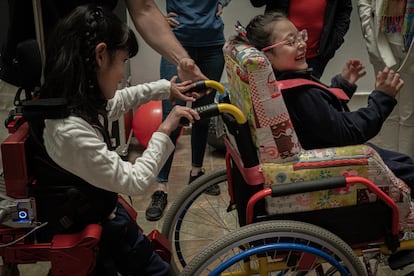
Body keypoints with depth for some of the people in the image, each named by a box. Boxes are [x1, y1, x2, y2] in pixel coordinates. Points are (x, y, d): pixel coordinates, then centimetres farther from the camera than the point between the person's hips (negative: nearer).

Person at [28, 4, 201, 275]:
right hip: (82, 229, -8)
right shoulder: (70, 130, -37)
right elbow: (136, 181, -28)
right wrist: (164, 131, -19)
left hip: (97, 205, 8)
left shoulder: (75, 99, -9)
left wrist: (166, 88, 18)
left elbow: (117, 101, 16)